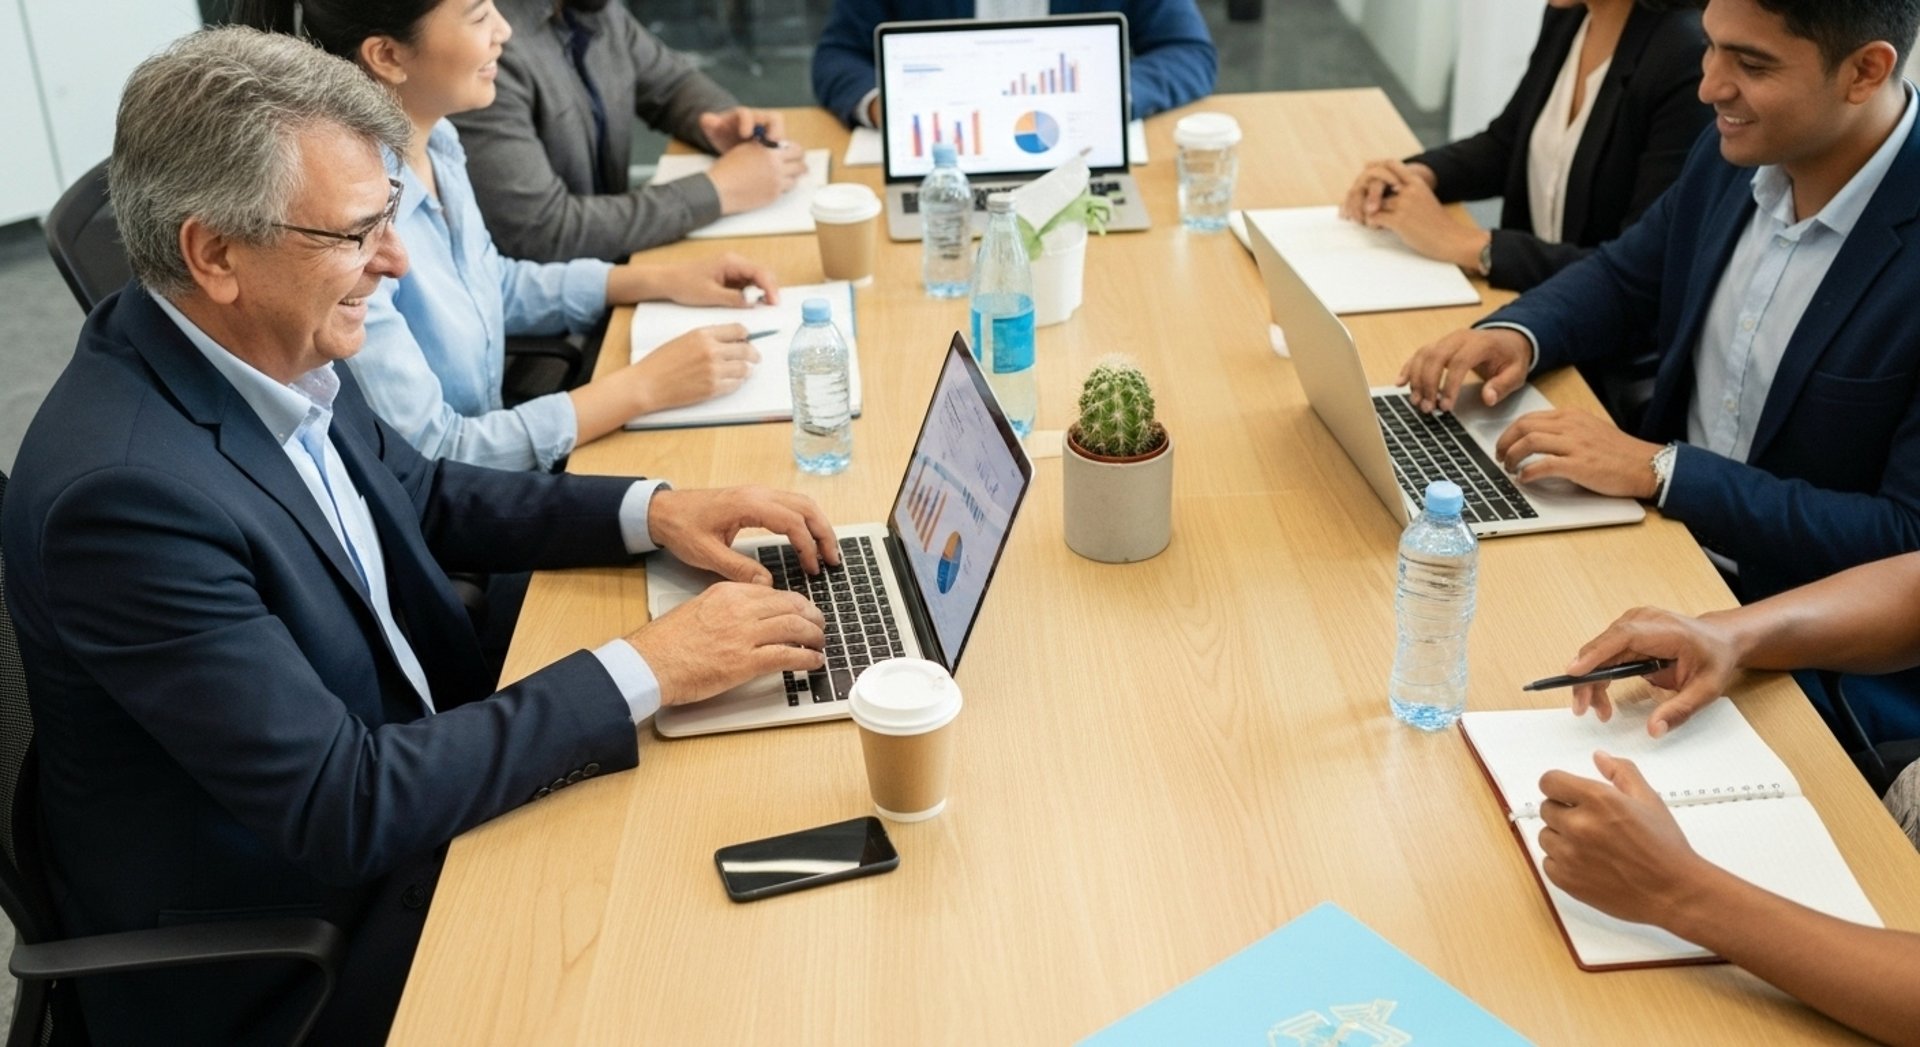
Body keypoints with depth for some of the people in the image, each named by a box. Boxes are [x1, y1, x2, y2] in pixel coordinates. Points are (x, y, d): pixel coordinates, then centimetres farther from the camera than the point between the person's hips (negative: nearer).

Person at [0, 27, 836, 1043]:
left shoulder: (272, 344, -7)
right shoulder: (126, 490, -31)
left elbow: (422, 495, 10)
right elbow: (341, 807, -29)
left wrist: (651, 510, -4)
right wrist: (643, 668, -26)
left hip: (403, 765, 7)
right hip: (276, 959, -7)